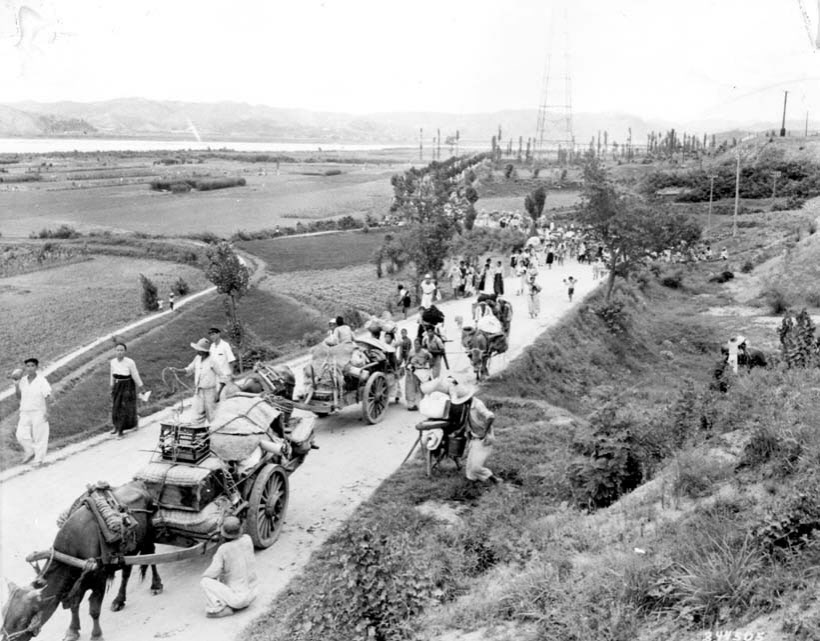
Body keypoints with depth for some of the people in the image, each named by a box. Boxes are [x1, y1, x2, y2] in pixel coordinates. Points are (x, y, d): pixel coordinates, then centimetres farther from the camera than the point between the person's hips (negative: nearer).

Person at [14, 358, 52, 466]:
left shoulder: (42, 381, -10)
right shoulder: (23, 381, 5)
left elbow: (48, 397, -11)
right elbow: (19, 397, 10)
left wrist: (47, 411, -17)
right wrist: (16, 385, -5)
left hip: (39, 413, -5)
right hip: (25, 413, 5)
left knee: (39, 437, -1)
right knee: (21, 435, -4)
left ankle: (39, 460, 8)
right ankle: (30, 452, 21)